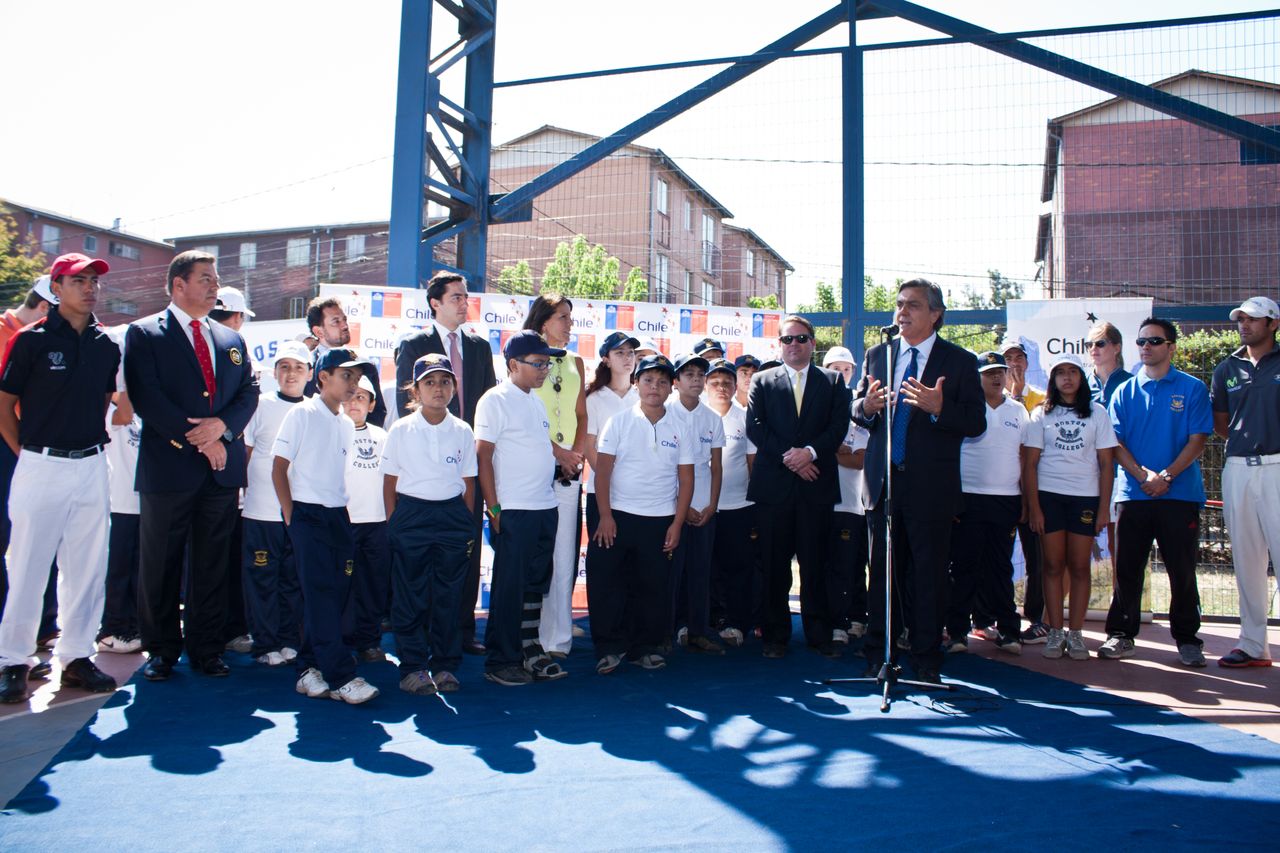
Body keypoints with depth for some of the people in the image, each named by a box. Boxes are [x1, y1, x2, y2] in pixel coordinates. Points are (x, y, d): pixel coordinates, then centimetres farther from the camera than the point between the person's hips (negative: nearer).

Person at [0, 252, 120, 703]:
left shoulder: (106, 345, 7)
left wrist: (92, 442, 11)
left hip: (92, 467, 4)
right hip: (41, 467, -4)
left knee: (87, 568, 8)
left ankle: (76, 656, 19)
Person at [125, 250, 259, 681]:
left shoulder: (231, 340, 16)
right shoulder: (144, 333, 1)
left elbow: (249, 393, 9)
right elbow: (145, 396, -9)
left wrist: (222, 425, -10)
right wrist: (194, 437, -13)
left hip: (222, 468, 4)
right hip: (168, 467, -4)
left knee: (212, 565, 9)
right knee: (161, 565, 5)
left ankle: (206, 648, 18)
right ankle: (161, 650, 18)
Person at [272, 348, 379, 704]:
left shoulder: (347, 425, 13)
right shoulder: (302, 414, -5)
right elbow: (279, 466, -6)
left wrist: (341, 511, 9)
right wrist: (290, 515, -10)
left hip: (338, 516, 7)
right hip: (307, 515, -7)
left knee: (336, 592, 6)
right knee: (320, 594, -8)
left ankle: (309, 668, 17)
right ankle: (340, 677, -10)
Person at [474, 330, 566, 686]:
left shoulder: (535, 402, 15)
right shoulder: (496, 400, -9)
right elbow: (483, 457, -12)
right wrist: (493, 509, -14)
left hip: (545, 507, 8)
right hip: (513, 511, -8)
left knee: (536, 583, 13)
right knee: (509, 586, 0)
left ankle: (530, 650, 25)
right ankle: (500, 661, 11)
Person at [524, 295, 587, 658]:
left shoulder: (575, 363, 18)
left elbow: (581, 415, 17)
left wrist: (576, 453, 1)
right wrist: (557, 452, -10)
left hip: (569, 471, 5)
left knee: (564, 556, 1)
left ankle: (557, 638, 6)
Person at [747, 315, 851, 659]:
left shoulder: (833, 381, 11)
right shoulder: (763, 381, 10)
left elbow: (839, 425, 1)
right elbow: (754, 427, 0)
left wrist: (810, 451, -15)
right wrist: (787, 457, -11)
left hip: (816, 485, 0)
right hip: (774, 485, 0)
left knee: (815, 564, 4)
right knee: (775, 564, 4)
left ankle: (819, 634, 14)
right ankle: (775, 635, 14)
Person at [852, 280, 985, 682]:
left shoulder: (960, 361, -1)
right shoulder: (877, 355, 10)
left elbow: (976, 423, -7)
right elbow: (856, 409, 12)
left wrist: (939, 408, -25)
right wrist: (867, 405, -12)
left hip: (931, 486, -3)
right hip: (883, 482, 3)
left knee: (929, 576, 4)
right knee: (881, 571, 11)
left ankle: (926, 662, 17)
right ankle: (877, 654, 23)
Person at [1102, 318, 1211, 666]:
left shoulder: (1192, 388, 4)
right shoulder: (1125, 392, 9)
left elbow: (1197, 441, -3)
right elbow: (1116, 443, 3)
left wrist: (1166, 475, -14)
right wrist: (1143, 474, -12)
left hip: (1180, 494, -2)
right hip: (1133, 493, 2)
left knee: (1182, 570, 4)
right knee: (1127, 568, 5)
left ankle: (1187, 639, 16)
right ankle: (1121, 634, 14)